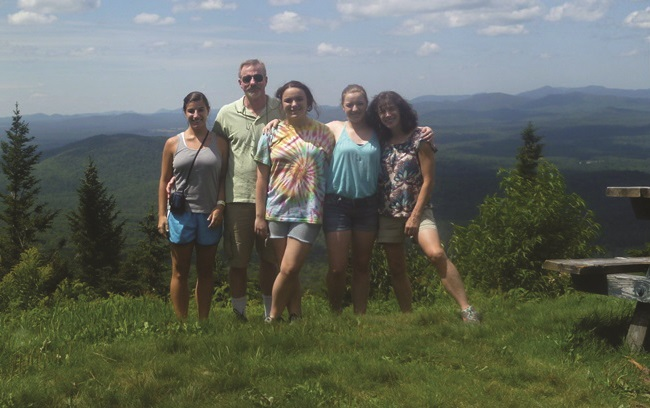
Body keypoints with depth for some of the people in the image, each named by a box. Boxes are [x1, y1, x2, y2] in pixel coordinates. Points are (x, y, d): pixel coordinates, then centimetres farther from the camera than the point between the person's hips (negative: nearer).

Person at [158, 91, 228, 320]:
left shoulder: (219, 144, 4)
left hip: (210, 215, 1)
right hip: (180, 214, -1)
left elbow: (224, 179, 3)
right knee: (180, 273, 3)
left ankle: (203, 323, 18)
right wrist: (162, 215, -1)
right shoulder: (173, 144, 3)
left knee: (205, 271, 10)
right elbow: (164, 181, 5)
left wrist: (220, 207, -10)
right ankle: (181, 323, 9)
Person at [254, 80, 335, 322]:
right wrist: (259, 216, 1)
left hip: (309, 212, -2)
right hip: (278, 210, 2)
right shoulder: (272, 135, 5)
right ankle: (295, 316, 17)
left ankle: (273, 318, 6)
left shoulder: (324, 134, 4)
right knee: (288, 270, 6)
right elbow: (262, 179, 5)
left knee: (289, 269, -9)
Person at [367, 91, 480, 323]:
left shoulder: (418, 139, -4)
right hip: (387, 213, 5)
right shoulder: (381, 142, 8)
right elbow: (377, 179, 13)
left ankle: (466, 310, -25)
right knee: (396, 270, 7)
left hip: (416, 209, -5)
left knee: (436, 253, -26)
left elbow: (428, 180, -7)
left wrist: (415, 216, -13)